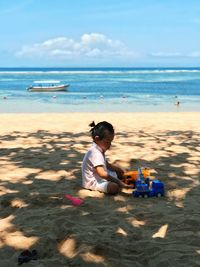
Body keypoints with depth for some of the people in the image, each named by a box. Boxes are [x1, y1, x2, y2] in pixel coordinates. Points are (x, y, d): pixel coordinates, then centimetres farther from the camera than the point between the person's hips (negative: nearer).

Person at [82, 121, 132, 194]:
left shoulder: (99, 150, 9)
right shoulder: (95, 153, -27)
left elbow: (106, 164, 23)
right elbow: (102, 174, -36)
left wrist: (117, 169, 7)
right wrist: (118, 181, -38)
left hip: (99, 177, 11)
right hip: (92, 182, -11)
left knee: (119, 173, 18)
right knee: (114, 187, -32)